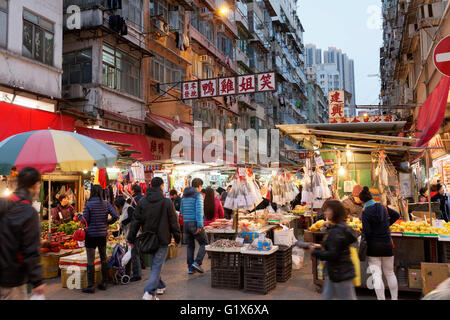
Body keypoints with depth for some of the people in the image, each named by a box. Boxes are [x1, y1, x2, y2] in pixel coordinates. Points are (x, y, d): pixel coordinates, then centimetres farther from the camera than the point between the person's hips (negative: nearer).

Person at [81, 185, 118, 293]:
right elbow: (115, 216, -5)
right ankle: (104, 283, 21)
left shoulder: (88, 204, -9)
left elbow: (85, 220, -10)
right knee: (104, 259, 14)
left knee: (90, 261, 2)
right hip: (102, 234, 4)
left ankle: (91, 286, 6)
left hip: (91, 234, -4)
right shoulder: (106, 204, 0)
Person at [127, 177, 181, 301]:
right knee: (157, 266, -2)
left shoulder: (142, 202, 1)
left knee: (153, 265, 19)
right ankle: (149, 293, -11)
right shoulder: (167, 202, -9)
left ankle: (160, 287, 32)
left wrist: (131, 239, 9)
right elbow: (173, 222, -5)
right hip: (162, 240, -4)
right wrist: (177, 238, 5)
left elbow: (136, 221, 3)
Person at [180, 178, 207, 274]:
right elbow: (199, 211, -18)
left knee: (190, 246, 13)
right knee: (204, 243, 5)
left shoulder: (184, 195, 13)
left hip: (186, 223, 7)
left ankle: (190, 268, 15)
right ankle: (197, 263, -8)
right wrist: (200, 225, -20)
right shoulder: (198, 195, -9)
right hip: (195, 223, -7)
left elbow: (181, 210, 18)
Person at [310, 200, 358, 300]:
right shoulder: (342, 226, 5)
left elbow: (333, 255, -26)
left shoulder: (336, 232, -23)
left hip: (341, 274, -10)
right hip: (335, 273, 10)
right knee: (327, 296, 17)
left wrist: (315, 252, -14)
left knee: (348, 298, 4)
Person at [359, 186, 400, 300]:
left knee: (377, 275, 1)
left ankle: (381, 298, 0)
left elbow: (366, 232, -18)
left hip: (373, 246, -5)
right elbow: (396, 215, 16)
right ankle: (395, 297, 28)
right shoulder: (383, 208, 1)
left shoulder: (365, 212, -14)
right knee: (390, 273, 19)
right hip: (387, 244, 5)